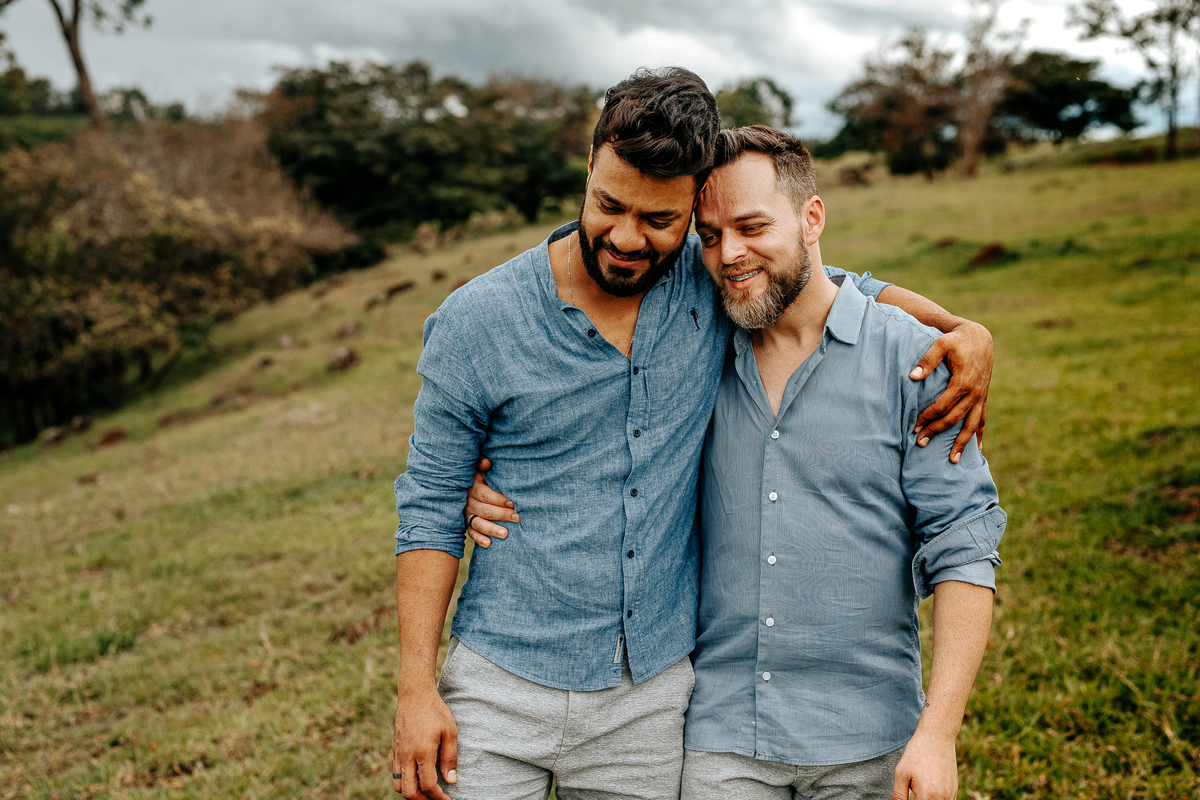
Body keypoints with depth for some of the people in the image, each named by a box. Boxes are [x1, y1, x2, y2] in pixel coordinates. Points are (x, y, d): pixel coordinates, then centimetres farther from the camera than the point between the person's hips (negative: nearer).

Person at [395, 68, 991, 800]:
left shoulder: (715, 283, -4)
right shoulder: (477, 321, -10)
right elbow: (431, 507, -4)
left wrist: (964, 328, -3)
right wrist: (416, 690, -7)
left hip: (651, 698, 2)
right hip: (501, 690, -1)